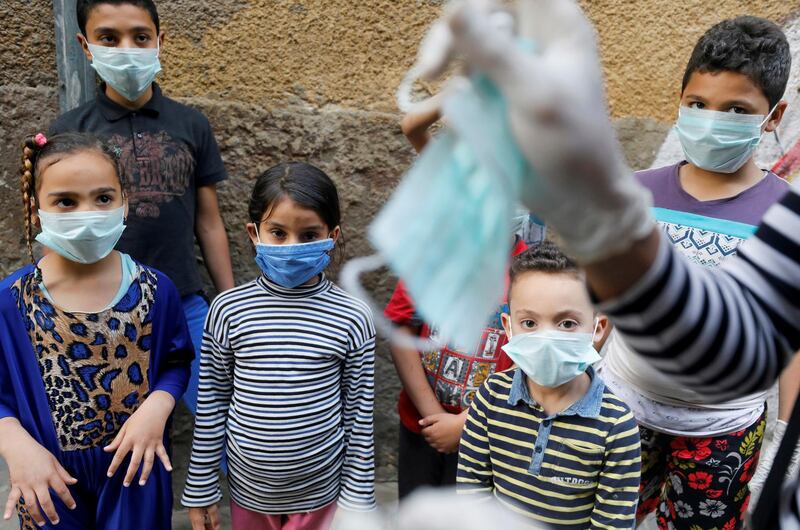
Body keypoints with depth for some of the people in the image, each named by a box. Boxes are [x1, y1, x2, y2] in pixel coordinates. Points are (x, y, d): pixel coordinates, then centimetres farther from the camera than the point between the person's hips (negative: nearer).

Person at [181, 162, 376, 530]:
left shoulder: (352, 319, -13)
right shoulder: (228, 310, -10)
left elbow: (359, 417, -6)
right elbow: (211, 403, -2)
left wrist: (357, 499, -2)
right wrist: (200, 488, 3)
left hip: (320, 492, -1)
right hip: (248, 489, 1)